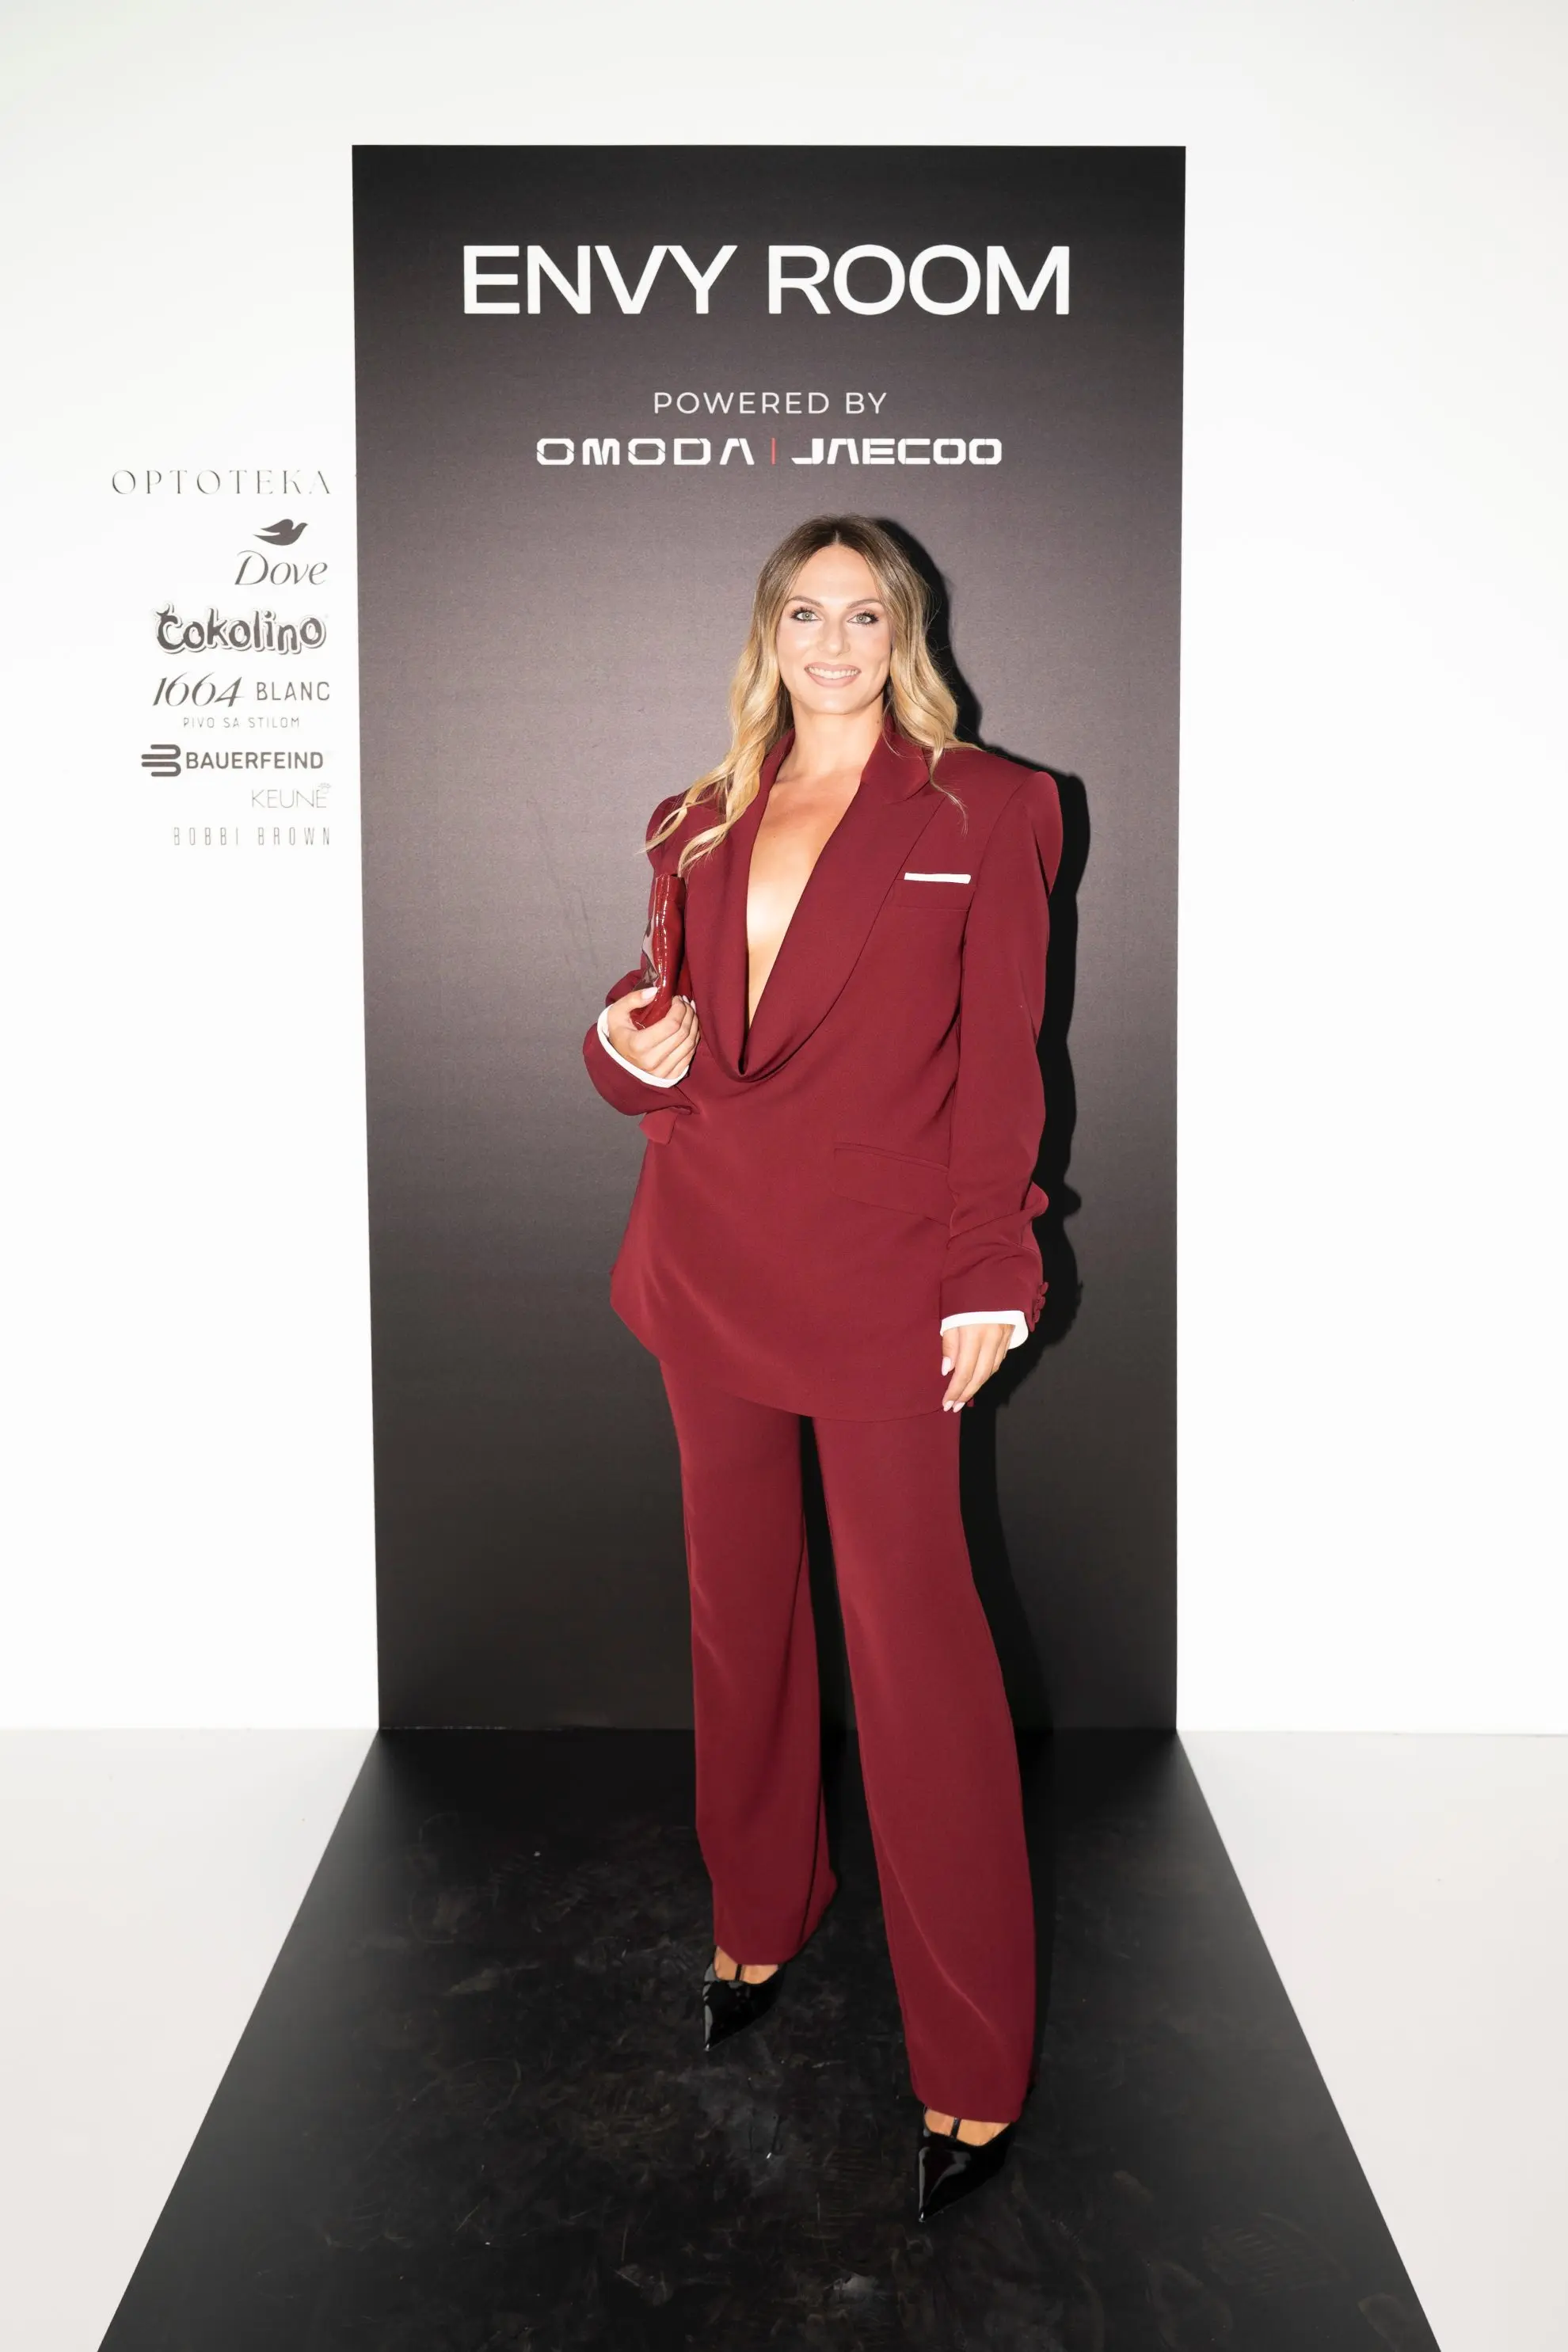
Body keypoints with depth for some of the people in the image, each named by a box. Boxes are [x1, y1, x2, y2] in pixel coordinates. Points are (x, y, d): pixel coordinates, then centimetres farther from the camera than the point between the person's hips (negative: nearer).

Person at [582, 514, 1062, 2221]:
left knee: (913, 1640, -5)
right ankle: (757, 1919, 36)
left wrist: (992, 1276, -8)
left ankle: (972, 2067, 8)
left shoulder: (979, 815, 1)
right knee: (738, 1603, 14)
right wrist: (631, 1046, -7)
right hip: (710, 1261, 5)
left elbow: (999, 1063, -3)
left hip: (877, 1276, -5)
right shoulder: (702, 829, 13)